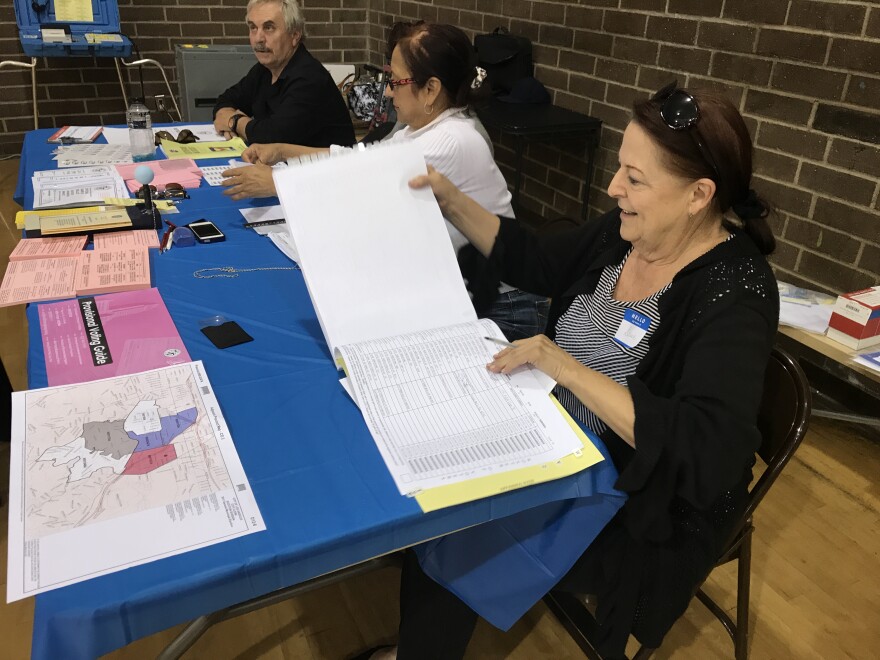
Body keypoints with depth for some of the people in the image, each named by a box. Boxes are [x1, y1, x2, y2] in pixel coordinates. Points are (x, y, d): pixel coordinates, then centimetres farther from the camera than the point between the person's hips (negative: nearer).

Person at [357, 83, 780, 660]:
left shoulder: (733, 297, -26)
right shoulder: (626, 233, -4)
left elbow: (706, 454, -35)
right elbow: (535, 262, 10)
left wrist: (567, 368, -34)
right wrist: (451, 201, 2)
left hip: (642, 509, -7)